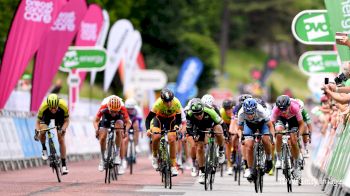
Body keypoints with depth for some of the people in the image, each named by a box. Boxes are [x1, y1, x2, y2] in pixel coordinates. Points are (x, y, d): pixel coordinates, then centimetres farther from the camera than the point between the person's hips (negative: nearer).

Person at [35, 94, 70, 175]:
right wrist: (37, 131, -43)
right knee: (42, 132, -28)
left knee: (61, 139, -8)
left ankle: (64, 165, 0)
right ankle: (44, 149, 0)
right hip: (47, 116, 0)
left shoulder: (64, 106, -37)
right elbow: (38, 122, -25)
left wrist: (63, 129, -40)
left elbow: (66, 121, -22)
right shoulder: (43, 107, -38)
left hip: (60, 116, 0)